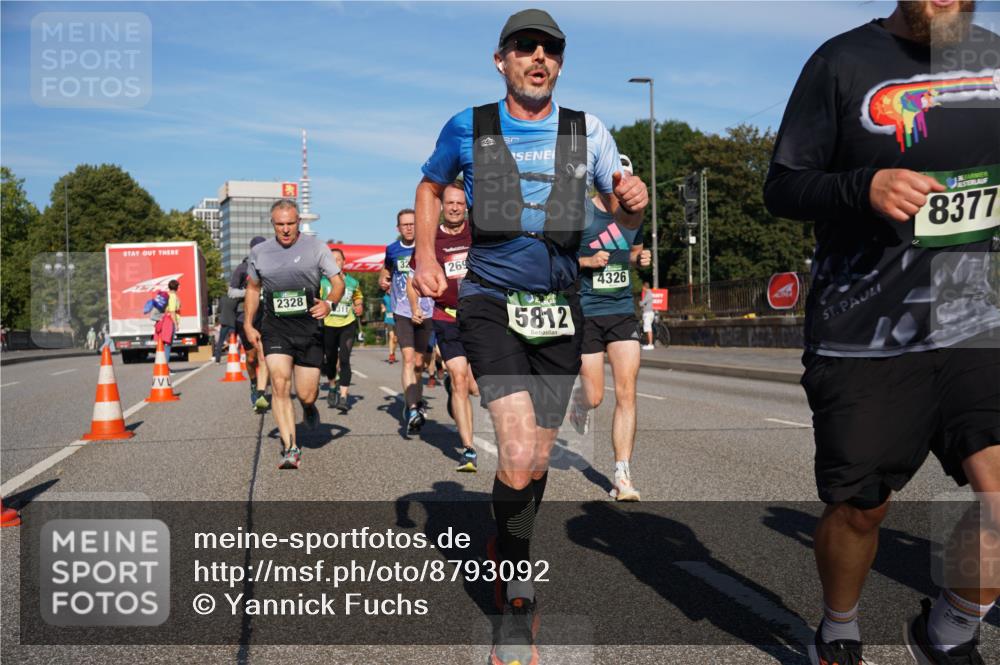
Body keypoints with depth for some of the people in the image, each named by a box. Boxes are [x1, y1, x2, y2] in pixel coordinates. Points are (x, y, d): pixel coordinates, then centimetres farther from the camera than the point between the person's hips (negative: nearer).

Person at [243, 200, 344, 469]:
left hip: (309, 326, -1)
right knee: (279, 384, -16)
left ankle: (309, 407, 40)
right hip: (275, 328, 1)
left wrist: (329, 303, -19)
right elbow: (253, 288, 20)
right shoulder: (259, 252, 8)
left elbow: (338, 280, 2)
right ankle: (290, 448, -12)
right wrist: (248, 325, 11)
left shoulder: (316, 247, 1)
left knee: (306, 394, 1)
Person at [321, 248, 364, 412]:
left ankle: (343, 397, -16)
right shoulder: (322, 282, 0)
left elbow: (358, 297, 23)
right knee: (330, 360, 11)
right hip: (328, 325, 0)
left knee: (344, 359, -13)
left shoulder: (353, 282, 6)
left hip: (348, 325, 0)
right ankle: (332, 388, 39)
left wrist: (359, 306, 4)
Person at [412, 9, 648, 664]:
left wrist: (633, 201, -15)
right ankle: (517, 606, 4)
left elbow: (624, 216, 9)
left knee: (536, 463, 9)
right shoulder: (467, 128, 1)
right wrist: (425, 255, 6)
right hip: (491, 303, -3)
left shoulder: (587, 132, 5)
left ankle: (508, 554, 37)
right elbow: (431, 186, 19)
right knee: (518, 457, -18)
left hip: (559, 311, 3)